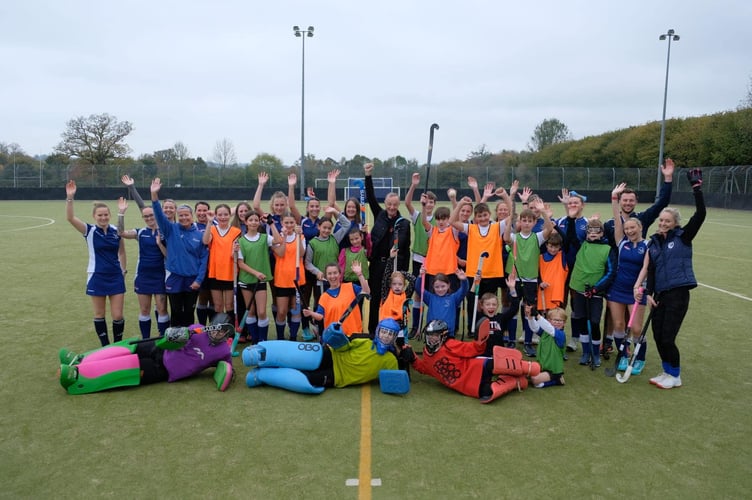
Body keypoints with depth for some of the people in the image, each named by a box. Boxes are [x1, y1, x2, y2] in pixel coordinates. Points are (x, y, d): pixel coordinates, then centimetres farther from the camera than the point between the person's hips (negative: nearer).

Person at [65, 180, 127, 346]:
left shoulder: (116, 231, 0)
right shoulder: (89, 231, -6)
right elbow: (70, 218, -21)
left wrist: (124, 270, 12)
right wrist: (70, 198, -32)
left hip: (116, 277, 1)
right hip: (97, 278, -1)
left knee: (118, 316, 2)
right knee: (99, 315, 8)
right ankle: (105, 347, 22)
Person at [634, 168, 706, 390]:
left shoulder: (683, 237, -2)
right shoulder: (653, 243, 11)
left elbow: (700, 214, -15)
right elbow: (650, 269, 11)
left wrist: (696, 187, -19)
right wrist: (649, 293, 1)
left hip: (678, 294, -5)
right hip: (660, 294, 5)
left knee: (667, 338, -5)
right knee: (658, 336, 7)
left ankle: (675, 376, 15)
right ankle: (667, 372, 26)